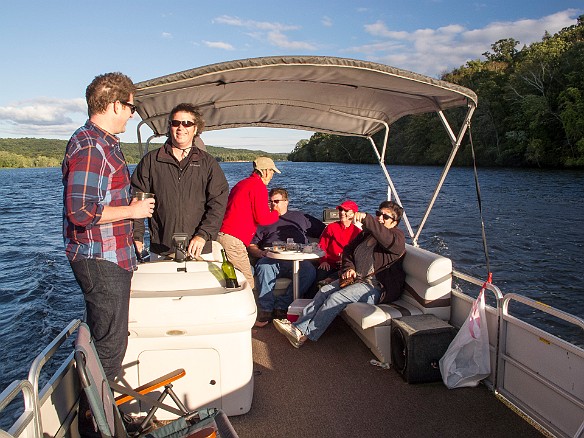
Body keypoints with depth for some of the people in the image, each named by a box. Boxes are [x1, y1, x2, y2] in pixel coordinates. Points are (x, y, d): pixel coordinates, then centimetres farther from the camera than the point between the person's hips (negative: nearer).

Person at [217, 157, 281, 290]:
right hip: (232, 239, -10)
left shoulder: (242, 183, 23)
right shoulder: (259, 186, -6)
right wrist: (277, 213, 10)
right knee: (247, 284, -6)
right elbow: (262, 218, -11)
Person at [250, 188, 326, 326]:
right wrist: (260, 253, -3)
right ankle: (266, 310, -31)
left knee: (309, 271, -32)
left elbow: (324, 231, 24)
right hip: (271, 259, 0)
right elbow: (251, 245, 20)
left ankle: (281, 306, -29)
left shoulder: (300, 217, 29)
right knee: (264, 267, -36)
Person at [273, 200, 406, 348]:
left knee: (336, 297, -25)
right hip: (357, 279, 9)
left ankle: (304, 334, -23)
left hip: (377, 287, -8)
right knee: (325, 290, -11)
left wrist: (366, 218, -41)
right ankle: (298, 325, -17)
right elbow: (349, 250, 21)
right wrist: (349, 268, 2)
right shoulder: (367, 233, 18)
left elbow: (387, 239, -31)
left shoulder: (397, 236, -6)